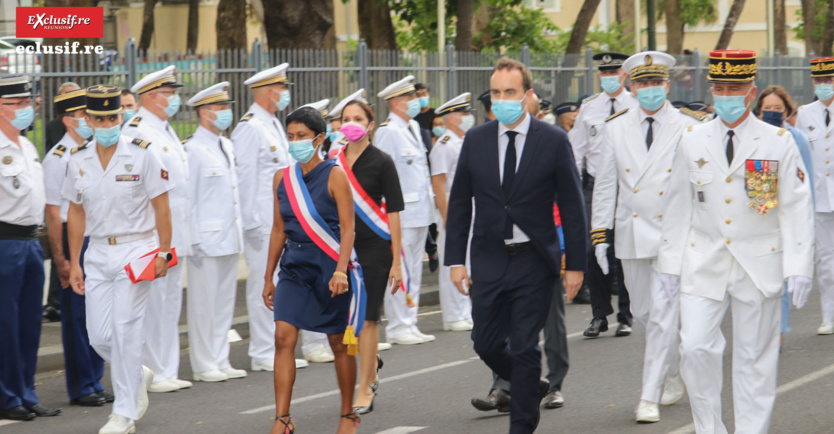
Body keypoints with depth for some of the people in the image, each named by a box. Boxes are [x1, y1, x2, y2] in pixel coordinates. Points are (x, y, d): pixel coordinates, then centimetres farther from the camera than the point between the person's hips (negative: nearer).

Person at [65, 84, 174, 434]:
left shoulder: (142, 154, -7)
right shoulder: (78, 160, 5)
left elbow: (161, 206, -4)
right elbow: (76, 213, 11)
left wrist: (163, 252, -9)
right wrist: (74, 263, 9)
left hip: (136, 249, -4)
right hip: (98, 253, 4)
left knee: (126, 331, -7)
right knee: (99, 335, 2)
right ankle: (139, 376, 32)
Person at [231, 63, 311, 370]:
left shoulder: (274, 125, 17)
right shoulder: (250, 128, -12)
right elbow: (244, 177, -15)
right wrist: (251, 221, -17)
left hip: (282, 220, 9)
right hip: (262, 222, -9)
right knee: (264, 284, -6)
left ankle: (273, 349, 16)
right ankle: (264, 354, -2)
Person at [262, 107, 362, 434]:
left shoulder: (334, 176, -7)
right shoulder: (282, 179, 7)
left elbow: (347, 228, -10)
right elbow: (279, 229, 14)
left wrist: (340, 271, -20)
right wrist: (268, 277, 14)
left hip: (330, 268, -4)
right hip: (295, 268, 4)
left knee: (339, 343, 6)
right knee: (283, 337, -9)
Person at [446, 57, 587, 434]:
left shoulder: (553, 141, -5)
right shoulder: (476, 140, 3)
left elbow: (572, 206, -2)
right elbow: (459, 204, 7)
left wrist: (575, 264, -4)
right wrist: (455, 260, 2)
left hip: (533, 262, -3)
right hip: (489, 261, 3)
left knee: (525, 349, -2)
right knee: (486, 344, 7)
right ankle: (532, 388, 34)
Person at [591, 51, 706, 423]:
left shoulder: (688, 127, -2)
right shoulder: (616, 128, 7)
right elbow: (605, 184, 9)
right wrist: (600, 233, 5)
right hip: (632, 234, 4)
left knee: (663, 315, -10)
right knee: (643, 313, 12)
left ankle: (650, 397, -8)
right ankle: (672, 373, 34)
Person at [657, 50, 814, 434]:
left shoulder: (778, 143, 0)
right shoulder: (692, 141, 6)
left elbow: (797, 210, -1)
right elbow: (677, 206, 10)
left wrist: (799, 268, -8)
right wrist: (670, 262, 8)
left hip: (759, 267, -1)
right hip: (703, 266, 1)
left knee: (755, 359, 4)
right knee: (695, 348, -9)